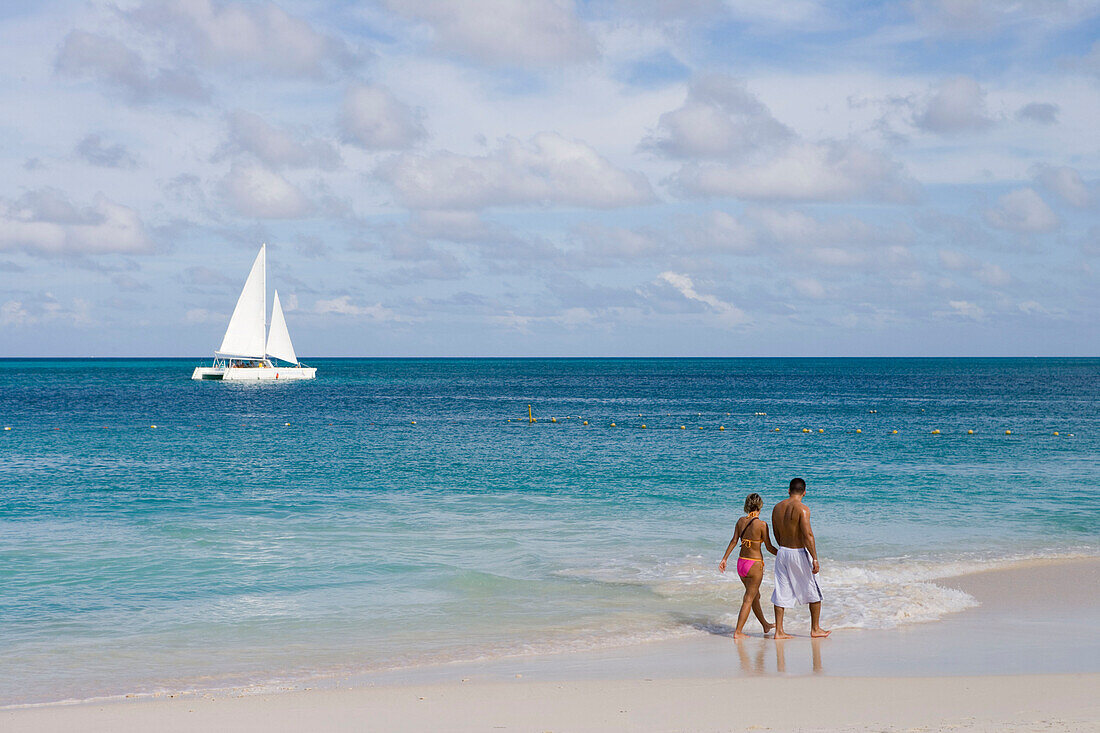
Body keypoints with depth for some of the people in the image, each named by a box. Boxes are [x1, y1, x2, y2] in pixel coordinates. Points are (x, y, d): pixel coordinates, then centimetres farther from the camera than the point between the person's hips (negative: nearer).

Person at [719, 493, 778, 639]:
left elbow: (734, 541, -2)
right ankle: (738, 632, 0)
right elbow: (769, 547, -10)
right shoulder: (761, 524, -16)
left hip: (741, 562, 6)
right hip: (755, 564, -6)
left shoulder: (741, 521, 0)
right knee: (749, 599, 2)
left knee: (755, 596, 22)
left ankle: (765, 625, 38)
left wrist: (724, 559, 2)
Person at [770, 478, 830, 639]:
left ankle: (779, 631, 8)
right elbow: (807, 535, -23)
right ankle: (815, 629, 17)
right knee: (814, 592, 10)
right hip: (799, 553, -6)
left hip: (782, 552, 6)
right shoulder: (802, 509, -15)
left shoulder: (777, 508, 5)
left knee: (781, 593, 9)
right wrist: (815, 559, -22)